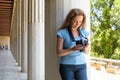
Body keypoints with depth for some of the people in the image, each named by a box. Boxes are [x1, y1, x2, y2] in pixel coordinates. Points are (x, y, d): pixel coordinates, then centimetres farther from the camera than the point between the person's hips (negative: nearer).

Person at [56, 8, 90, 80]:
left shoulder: (84, 32, 7)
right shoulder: (62, 33, -4)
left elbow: (87, 52, 12)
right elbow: (59, 52, -8)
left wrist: (86, 47, -11)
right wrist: (72, 49, -23)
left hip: (81, 65, 3)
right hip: (66, 66, -3)